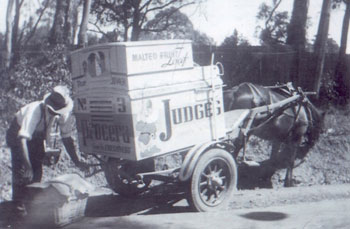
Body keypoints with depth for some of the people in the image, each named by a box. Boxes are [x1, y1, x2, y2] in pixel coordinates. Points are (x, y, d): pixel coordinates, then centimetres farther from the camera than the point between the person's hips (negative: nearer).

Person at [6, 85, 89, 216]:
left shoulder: (64, 113, -27)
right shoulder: (35, 110, -43)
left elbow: (67, 138, -16)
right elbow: (22, 138, -48)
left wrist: (76, 161, -19)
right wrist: (27, 165, -55)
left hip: (37, 135, 5)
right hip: (18, 133, -5)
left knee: (37, 171, 2)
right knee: (21, 170, -14)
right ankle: (19, 203, 0)